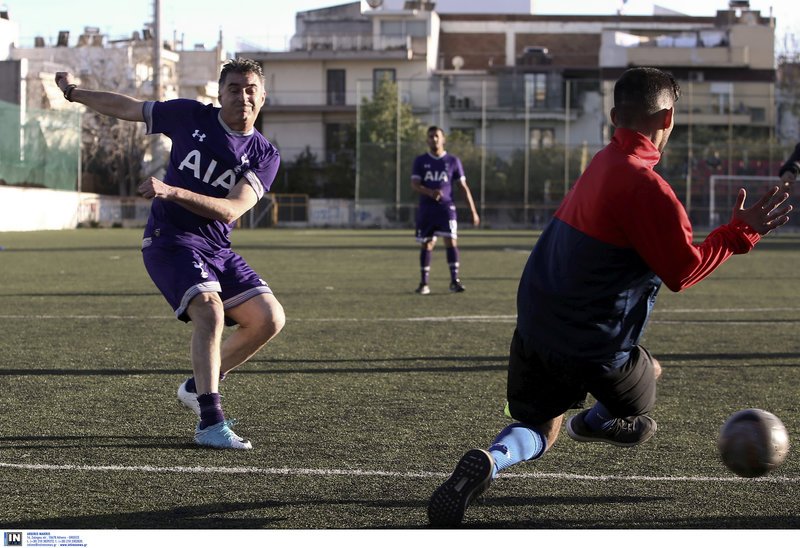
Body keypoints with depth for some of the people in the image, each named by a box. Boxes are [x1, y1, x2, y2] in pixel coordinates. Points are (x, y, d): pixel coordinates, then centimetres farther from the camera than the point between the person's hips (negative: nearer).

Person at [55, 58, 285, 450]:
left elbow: (230, 210, -15)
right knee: (211, 312, -27)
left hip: (217, 250, 4)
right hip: (170, 241, -4)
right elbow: (126, 108, 13)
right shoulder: (191, 116, -1)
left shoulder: (264, 156, 0)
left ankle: (198, 388, 12)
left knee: (270, 318, -7)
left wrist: (172, 191, -27)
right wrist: (74, 92, 22)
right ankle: (210, 422, -26)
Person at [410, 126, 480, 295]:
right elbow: (414, 184, -5)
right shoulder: (420, 161, 6)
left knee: (451, 241, -14)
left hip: (446, 207, -1)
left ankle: (454, 280, -14)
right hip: (426, 209, 1)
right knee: (426, 245, 5)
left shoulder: (453, 161, 6)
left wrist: (473, 211, 2)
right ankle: (424, 283, 13)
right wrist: (430, 192, -26)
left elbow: (464, 187, 7)